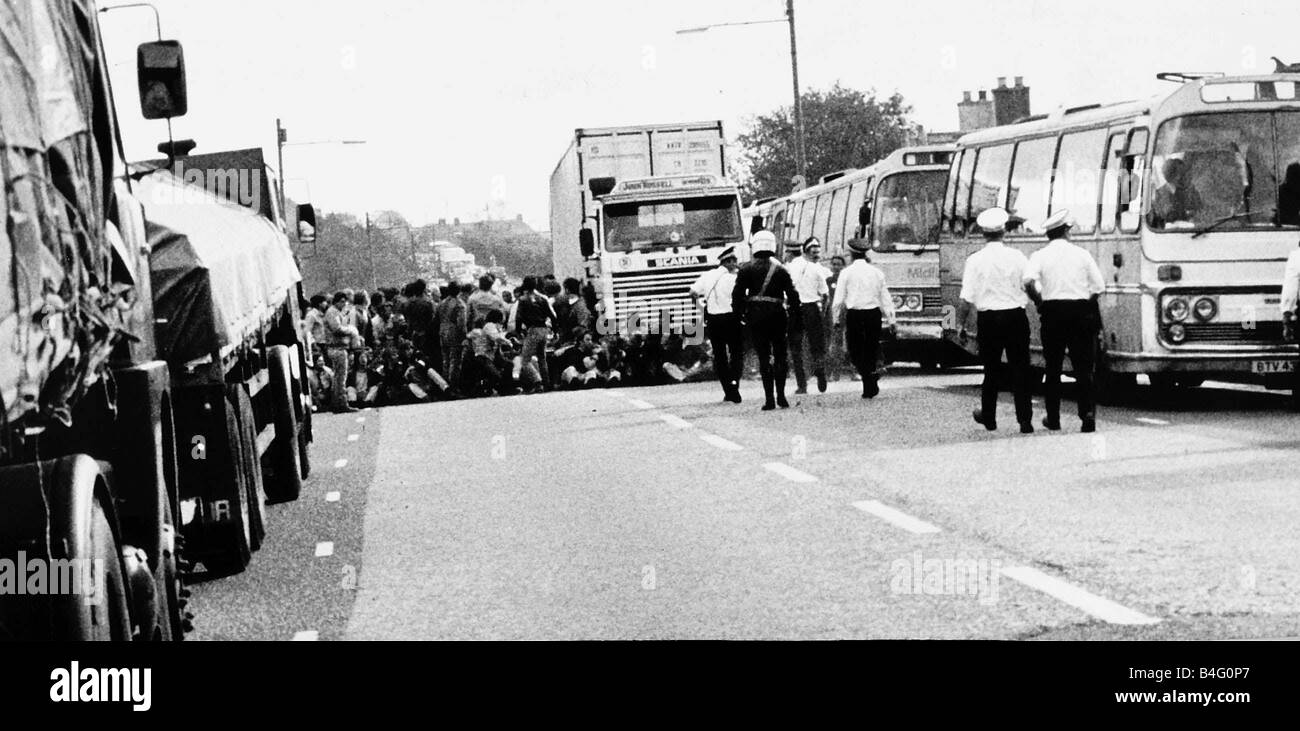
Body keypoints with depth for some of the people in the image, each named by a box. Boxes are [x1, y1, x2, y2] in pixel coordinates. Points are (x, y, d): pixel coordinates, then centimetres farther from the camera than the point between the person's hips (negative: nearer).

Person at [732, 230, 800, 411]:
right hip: (777, 314, 1)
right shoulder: (781, 270, 2)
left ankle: (769, 398, -5)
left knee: (764, 357, 0)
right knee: (780, 355, 11)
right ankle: (780, 395, 7)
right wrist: (796, 314, 6)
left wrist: (738, 314, 3)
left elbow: (737, 294, -5)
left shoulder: (747, 270, -1)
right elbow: (792, 294, 0)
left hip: (755, 315, -1)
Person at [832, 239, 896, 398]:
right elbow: (886, 298, 7)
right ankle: (869, 388, 12)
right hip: (874, 313, 3)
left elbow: (838, 300, -3)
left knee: (855, 351, 4)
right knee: (871, 351, 12)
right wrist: (890, 320, 11)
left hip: (854, 315, -3)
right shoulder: (877, 272, 6)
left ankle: (869, 374, -23)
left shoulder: (847, 273, -3)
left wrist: (837, 319, 8)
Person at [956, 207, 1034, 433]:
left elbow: (967, 300, -8)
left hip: (988, 319, 0)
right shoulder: (1017, 258, -5)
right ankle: (1025, 421, -1)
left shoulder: (975, 260, -7)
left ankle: (988, 417, 28)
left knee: (991, 368, 15)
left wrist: (962, 324, 1)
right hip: (1016, 317, 0)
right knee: (1020, 369, 4)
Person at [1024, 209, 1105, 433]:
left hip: (1052, 313, 0)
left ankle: (1053, 419, 15)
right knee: (1083, 368, 3)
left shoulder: (1040, 256, 0)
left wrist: (1039, 302, -2)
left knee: (1053, 368, 11)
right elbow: (1098, 288, 1)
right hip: (1080, 312, 0)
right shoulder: (1082, 255, 4)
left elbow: (1029, 282, -17)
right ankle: (1088, 415, -9)